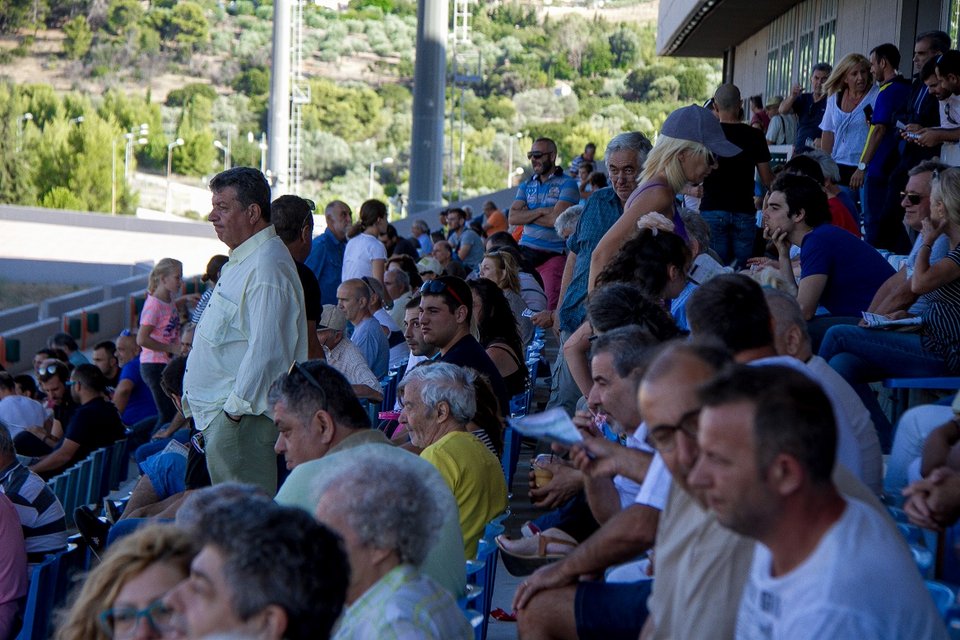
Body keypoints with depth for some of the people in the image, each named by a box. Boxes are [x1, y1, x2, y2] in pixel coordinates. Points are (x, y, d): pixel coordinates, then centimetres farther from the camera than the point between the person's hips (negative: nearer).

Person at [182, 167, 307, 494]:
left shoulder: (266, 267, -17)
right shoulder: (242, 261, 18)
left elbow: (266, 350, -24)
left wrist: (234, 408, -22)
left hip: (241, 415, -11)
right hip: (220, 410, 11)